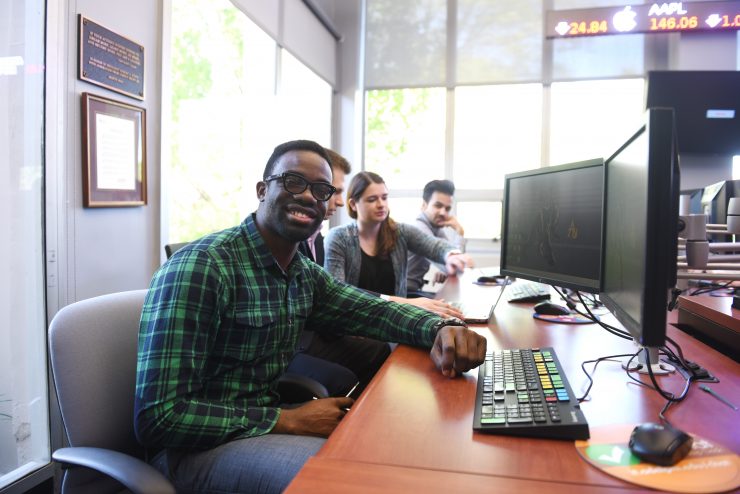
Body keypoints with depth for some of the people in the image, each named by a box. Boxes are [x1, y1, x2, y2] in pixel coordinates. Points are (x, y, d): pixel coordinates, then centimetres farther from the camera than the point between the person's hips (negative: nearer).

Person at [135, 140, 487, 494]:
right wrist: (288, 421, -23)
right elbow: (157, 418, -23)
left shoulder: (305, 274, 4)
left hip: (263, 425, 8)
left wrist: (442, 329, -17)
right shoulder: (199, 268, -21)